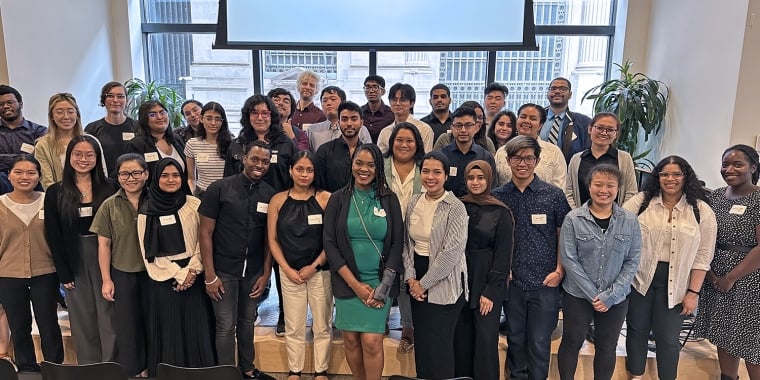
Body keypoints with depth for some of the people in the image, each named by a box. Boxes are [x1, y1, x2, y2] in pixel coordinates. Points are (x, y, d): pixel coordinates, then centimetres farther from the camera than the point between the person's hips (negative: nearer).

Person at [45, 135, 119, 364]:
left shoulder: (110, 188, 0)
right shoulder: (55, 193, 3)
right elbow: (53, 237, 2)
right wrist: (64, 274, -3)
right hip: (75, 264, 1)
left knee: (110, 319, 2)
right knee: (84, 322, 9)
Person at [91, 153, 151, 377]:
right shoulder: (110, 205, -4)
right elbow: (104, 244, -1)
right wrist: (106, 279, -3)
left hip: (152, 272, 0)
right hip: (122, 274, 0)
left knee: (152, 322, 11)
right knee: (127, 325, 11)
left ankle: (153, 367, 29)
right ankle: (133, 370, 28)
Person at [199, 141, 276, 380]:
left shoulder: (270, 194, 0)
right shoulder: (219, 188, -9)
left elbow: (270, 238, 5)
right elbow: (206, 233, -8)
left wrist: (266, 273, 2)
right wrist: (210, 275, -10)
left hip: (254, 271, 3)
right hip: (224, 271, -3)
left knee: (247, 321, 17)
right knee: (226, 325, 5)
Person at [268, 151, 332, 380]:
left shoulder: (325, 199, -7)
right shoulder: (278, 200, 1)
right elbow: (272, 240, 3)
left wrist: (314, 266, -10)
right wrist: (287, 269, -5)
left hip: (320, 272, -1)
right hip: (289, 273, 2)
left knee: (322, 326, 9)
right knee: (293, 327, 11)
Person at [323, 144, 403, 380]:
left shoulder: (389, 199, 1)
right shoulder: (338, 198, 1)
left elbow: (397, 243, 0)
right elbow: (329, 243, -3)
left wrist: (384, 286, -8)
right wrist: (354, 283, -9)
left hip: (379, 282, -1)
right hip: (347, 282, 1)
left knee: (372, 342, -6)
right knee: (351, 340, 8)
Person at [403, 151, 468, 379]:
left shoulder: (455, 208, -13)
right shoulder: (414, 202, 5)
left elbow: (452, 251, -18)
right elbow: (408, 243, 8)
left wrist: (424, 283, -14)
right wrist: (411, 278, -3)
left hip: (443, 283, -5)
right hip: (418, 282, 5)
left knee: (439, 343, 0)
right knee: (421, 340, 14)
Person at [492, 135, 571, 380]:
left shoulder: (554, 195, -2)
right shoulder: (497, 197, 1)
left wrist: (559, 271, -6)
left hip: (545, 283, -1)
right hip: (511, 282, 2)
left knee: (539, 342, 6)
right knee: (515, 339, 14)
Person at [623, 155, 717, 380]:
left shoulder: (702, 211, -1)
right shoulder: (641, 201, -1)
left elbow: (703, 257, -1)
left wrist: (693, 292, -4)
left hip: (674, 283, -1)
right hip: (639, 277, 1)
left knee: (667, 338, 6)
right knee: (636, 330, 13)